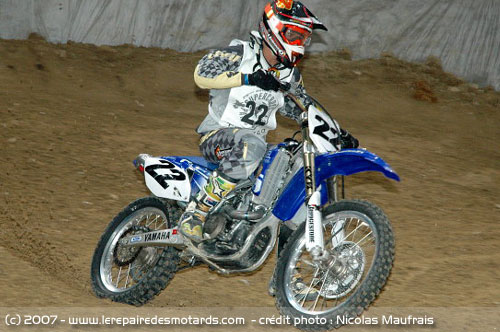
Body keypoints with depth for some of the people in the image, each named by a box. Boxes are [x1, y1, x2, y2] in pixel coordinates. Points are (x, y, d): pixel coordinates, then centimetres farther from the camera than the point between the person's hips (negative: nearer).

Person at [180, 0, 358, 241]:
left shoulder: (289, 74, 11)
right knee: (252, 145, -40)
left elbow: (302, 108, 24)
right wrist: (247, 78, -36)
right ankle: (196, 211, -37)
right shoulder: (240, 54, -10)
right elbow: (202, 72, -25)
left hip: (254, 138, 8)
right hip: (216, 137, -8)